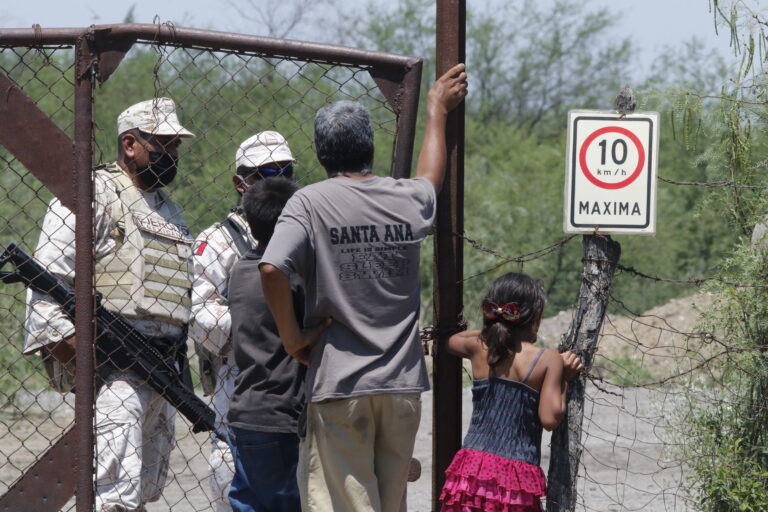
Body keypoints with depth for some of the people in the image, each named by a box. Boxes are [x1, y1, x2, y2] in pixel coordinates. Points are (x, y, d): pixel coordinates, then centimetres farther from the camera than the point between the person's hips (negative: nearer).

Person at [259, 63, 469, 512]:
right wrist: (438, 111, 46)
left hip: (339, 386, -4)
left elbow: (272, 270, -22)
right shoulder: (407, 200, 5)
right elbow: (431, 179, 31)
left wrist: (291, 337, -7)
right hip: (403, 384, 4)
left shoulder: (310, 204, -7)